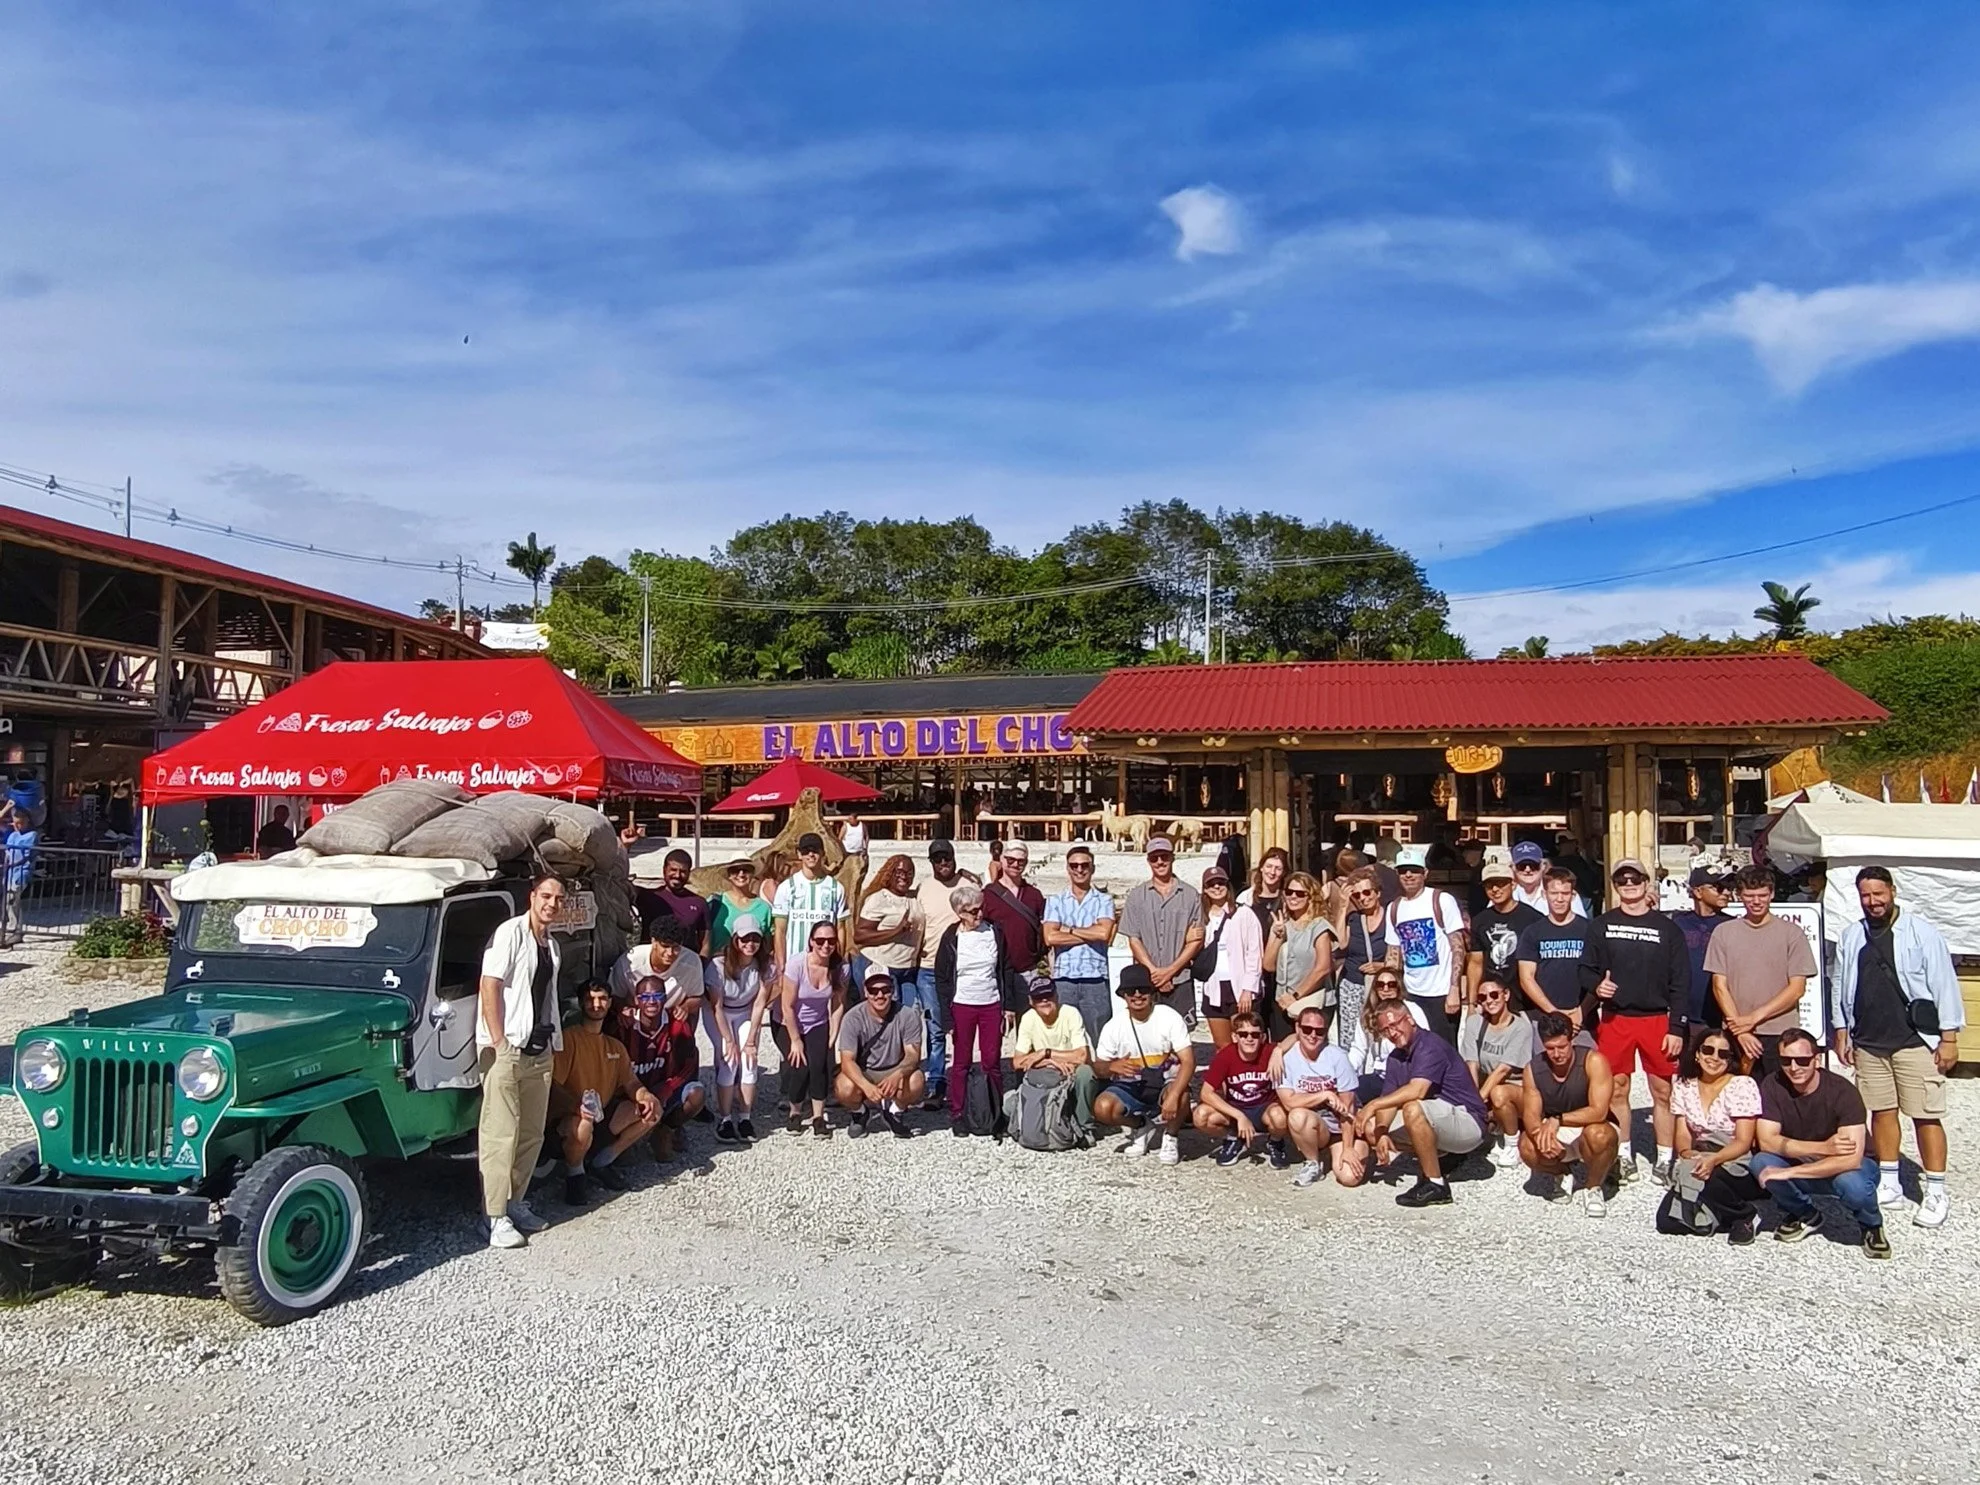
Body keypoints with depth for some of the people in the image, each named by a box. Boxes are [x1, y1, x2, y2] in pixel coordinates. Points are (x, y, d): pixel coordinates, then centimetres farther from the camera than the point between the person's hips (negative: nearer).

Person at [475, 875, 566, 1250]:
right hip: (505, 1047, -8)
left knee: (532, 1134, 12)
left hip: (539, 1049, 8)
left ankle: (516, 1202, 24)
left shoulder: (552, 945, 15)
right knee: (501, 1134, -7)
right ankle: (496, 1218, -3)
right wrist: (499, 1043, -18)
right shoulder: (510, 933, -9)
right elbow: (490, 986, -14)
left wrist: (554, 1045, 15)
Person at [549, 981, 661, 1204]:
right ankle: (574, 1173, -5)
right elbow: (552, 1083, -19)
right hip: (568, 1116, -7)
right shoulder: (568, 1037, -10)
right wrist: (576, 1105, -36)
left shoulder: (615, 1046, 14)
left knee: (651, 1112, -10)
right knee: (582, 1126, -40)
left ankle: (602, 1161, 5)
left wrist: (646, 1096, -15)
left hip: (604, 1114, 7)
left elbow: (629, 1081, 9)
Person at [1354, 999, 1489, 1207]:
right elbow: (1389, 1100, 1)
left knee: (1413, 1109, -36)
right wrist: (1382, 1132, -16)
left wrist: (1373, 1105, -28)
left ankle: (1436, 1185, -23)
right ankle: (1438, 1156, 7)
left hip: (1468, 1123, -9)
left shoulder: (1430, 1046, -18)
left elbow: (1416, 1091, -32)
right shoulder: (1396, 1057, 9)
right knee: (1370, 1128, 3)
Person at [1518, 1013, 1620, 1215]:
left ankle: (1593, 1187, -6)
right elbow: (1530, 1115, -13)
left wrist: (1557, 1119, -33)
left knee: (1598, 1135, -38)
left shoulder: (1593, 1061, -20)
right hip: (1556, 1137, 3)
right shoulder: (1533, 1068, -9)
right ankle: (1556, 1172, 9)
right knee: (1528, 1147, -29)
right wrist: (1542, 1135, -35)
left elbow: (1598, 1112, -27)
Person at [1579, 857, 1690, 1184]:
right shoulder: (1602, 925, 7)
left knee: (1663, 1091, 1)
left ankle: (1664, 1160, 11)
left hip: (1657, 1019, -1)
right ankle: (1623, 1156, 17)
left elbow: (1680, 982, 2)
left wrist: (1677, 1028, -4)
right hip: (1614, 1019, 1)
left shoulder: (1667, 928, 4)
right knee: (1617, 1090, 5)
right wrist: (1596, 985, -14)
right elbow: (1586, 968, 9)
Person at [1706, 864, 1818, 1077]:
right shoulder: (1723, 932, 6)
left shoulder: (1792, 933, 3)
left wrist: (1754, 1017, -9)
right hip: (1736, 1035, 1)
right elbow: (1719, 986, 4)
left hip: (1781, 1035, -1)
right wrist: (1740, 1029, -7)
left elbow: (1796, 988, -2)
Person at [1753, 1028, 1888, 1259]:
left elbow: (1851, 1159, -33)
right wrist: (1823, 1148, -31)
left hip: (1847, 1165, -3)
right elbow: (1766, 1141, -20)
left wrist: (1788, 1173, -34)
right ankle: (1804, 1215, 5)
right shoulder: (1772, 1086, -16)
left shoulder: (1842, 1092, -25)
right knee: (1760, 1163, -27)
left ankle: (1872, 1227, 1)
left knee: (1852, 1184, -37)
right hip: (1803, 1163, 3)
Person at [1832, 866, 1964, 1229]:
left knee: (1926, 1115, -2)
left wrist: (1949, 1038, -7)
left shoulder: (1920, 932, -5)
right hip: (1869, 1042, 4)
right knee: (1881, 1111, 11)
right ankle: (1889, 1184, 22)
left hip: (1916, 1040, -4)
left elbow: (1944, 984, -5)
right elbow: (1842, 988, 13)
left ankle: (1936, 1193, 7)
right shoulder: (1851, 937, 8)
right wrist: (1842, 1033, 12)